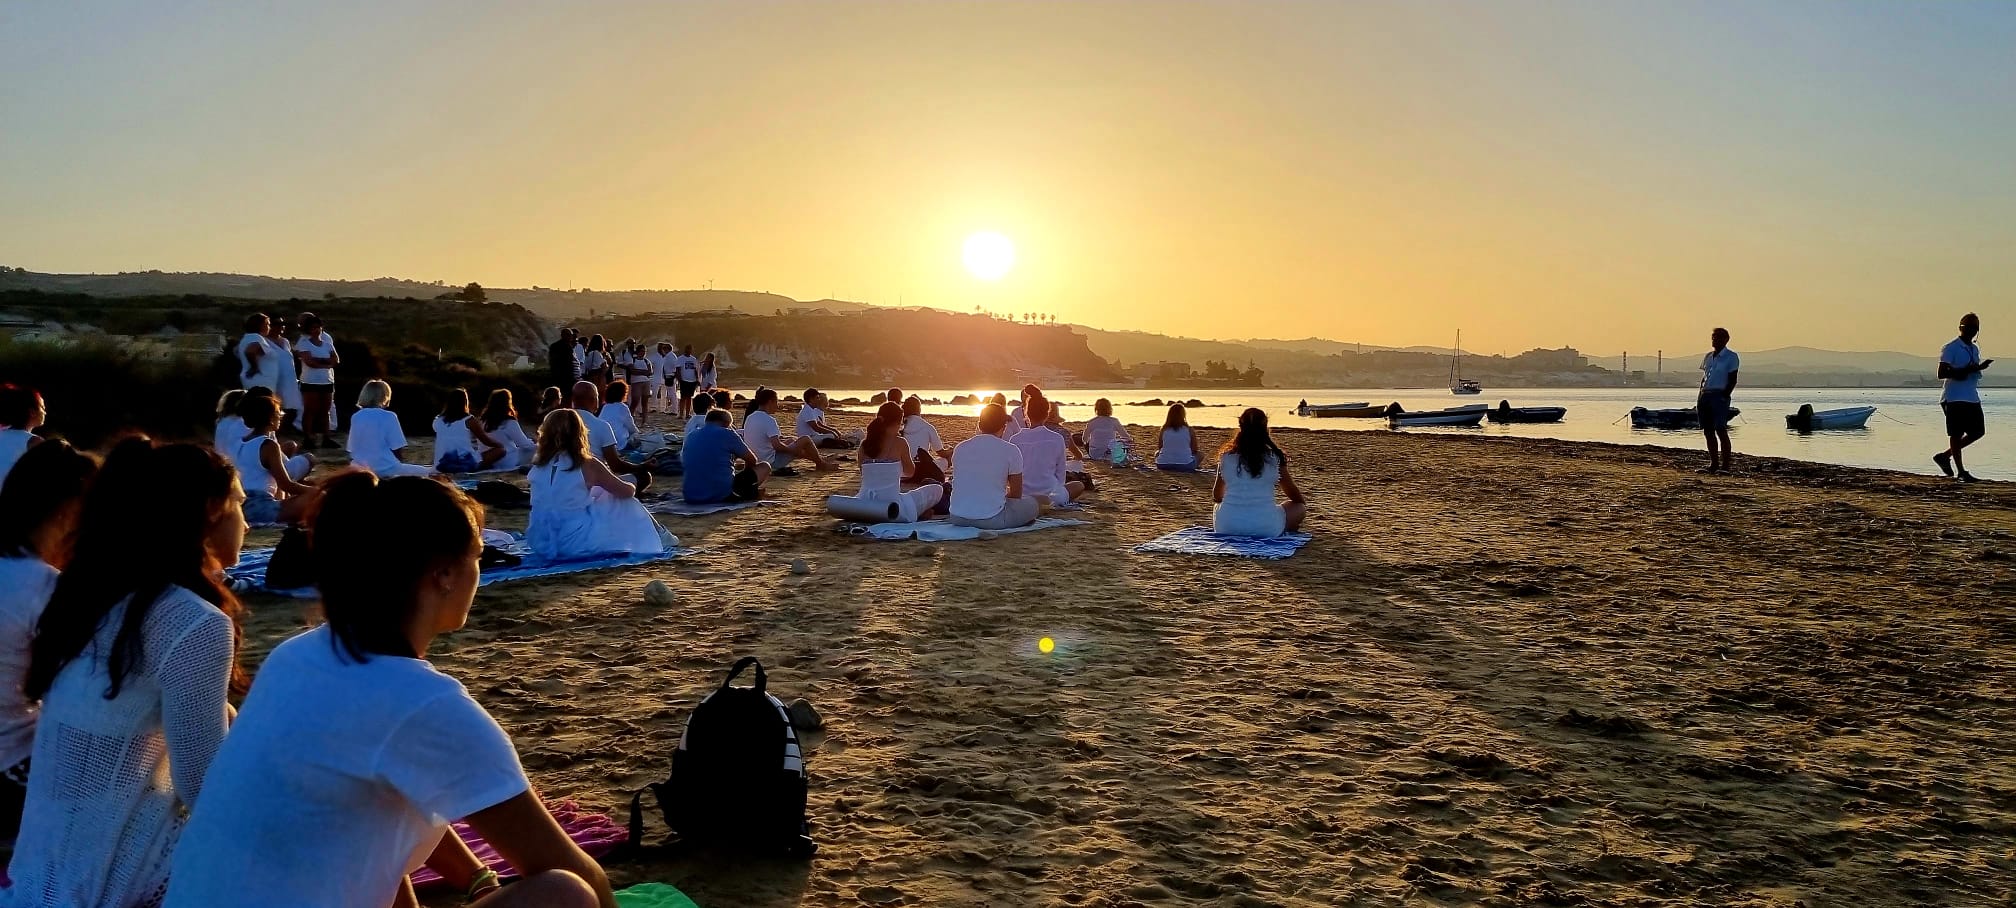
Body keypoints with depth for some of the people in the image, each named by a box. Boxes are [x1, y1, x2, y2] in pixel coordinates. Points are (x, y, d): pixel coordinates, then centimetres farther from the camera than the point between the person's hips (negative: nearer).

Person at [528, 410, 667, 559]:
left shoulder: (538, 465, 1)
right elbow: (628, 491, -2)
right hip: (574, 545, -5)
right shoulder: (588, 466, -12)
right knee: (626, 507, 13)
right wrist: (631, 486, 23)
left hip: (540, 545, 5)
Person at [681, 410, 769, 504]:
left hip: (691, 498, 6)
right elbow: (752, 460, 8)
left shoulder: (691, 435, 12)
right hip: (722, 496, -6)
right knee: (764, 468, 13)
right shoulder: (727, 434, -3)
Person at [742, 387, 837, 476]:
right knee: (805, 440, 0)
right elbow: (777, 446, -29)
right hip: (773, 462, -9)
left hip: (758, 461, 9)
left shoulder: (749, 418, 5)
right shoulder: (768, 420, -21)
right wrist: (795, 451, -13)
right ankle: (822, 465, 21)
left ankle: (820, 459, 41)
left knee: (792, 440, 27)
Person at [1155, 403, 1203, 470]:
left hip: (1163, 466, 1)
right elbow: (1194, 450, 9)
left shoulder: (1164, 430, 4)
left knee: (1157, 453, 35)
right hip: (1184, 466, -1)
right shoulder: (1189, 430, -1)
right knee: (1200, 454, 25)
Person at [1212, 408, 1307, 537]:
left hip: (1227, 527, 2)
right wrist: (1304, 505, 38)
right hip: (1266, 527, -1)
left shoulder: (1226, 456, 6)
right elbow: (1292, 491, 16)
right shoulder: (1275, 457, 1)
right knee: (1299, 508, 22)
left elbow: (1216, 497, 21)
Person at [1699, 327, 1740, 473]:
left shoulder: (1731, 357, -2)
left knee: (1721, 431, -11)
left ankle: (1725, 465, -9)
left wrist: (1724, 396, -16)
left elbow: (1732, 380, -6)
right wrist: (1700, 398, 11)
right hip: (1705, 395, 7)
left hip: (1719, 396, -7)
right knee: (1708, 432, 7)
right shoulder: (1708, 356, 17)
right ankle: (1713, 463, 13)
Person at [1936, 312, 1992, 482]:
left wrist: (1980, 367, 6)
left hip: (1972, 397, 8)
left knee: (1978, 431, 7)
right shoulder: (1951, 348, -7)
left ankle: (1944, 456, 20)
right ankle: (1961, 471, 2)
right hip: (1954, 398, -8)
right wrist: (1963, 371, -24)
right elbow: (1941, 373, -14)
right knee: (1956, 434, -3)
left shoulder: (1975, 349, 18)